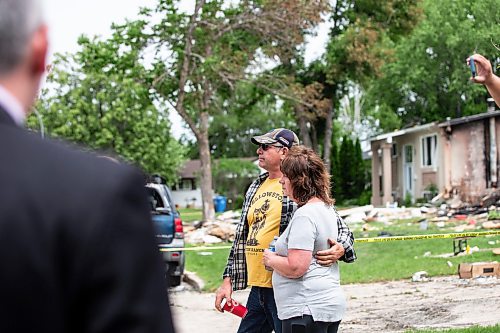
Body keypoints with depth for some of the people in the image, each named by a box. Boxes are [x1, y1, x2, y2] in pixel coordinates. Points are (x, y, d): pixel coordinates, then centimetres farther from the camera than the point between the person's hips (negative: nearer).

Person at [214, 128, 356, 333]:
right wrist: (228, 281, 17)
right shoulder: (256, 188, 16)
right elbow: (242, 237, 21)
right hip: (257, 288, 8)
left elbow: (341, 228, -4)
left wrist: (340, 249, -26)